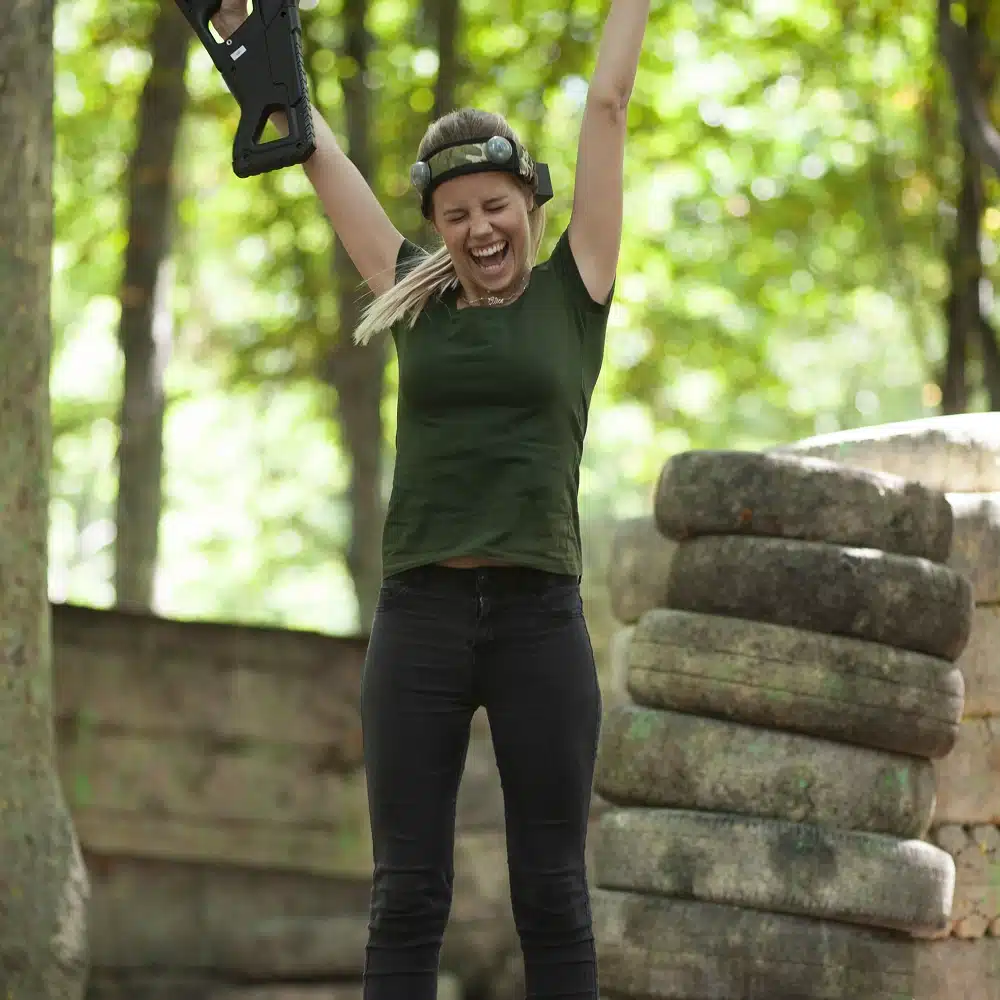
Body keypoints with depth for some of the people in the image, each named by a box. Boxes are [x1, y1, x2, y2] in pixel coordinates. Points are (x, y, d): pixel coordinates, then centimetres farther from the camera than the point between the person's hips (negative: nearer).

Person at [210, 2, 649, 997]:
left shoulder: (573, 290, 6)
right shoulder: (414, 299, 12)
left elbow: (607, 103, 8)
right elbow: (307, 140, 15)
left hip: (541, 617, -2)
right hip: (420, 615, 2)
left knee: (552, 896, 3)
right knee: (406, 896, 2)